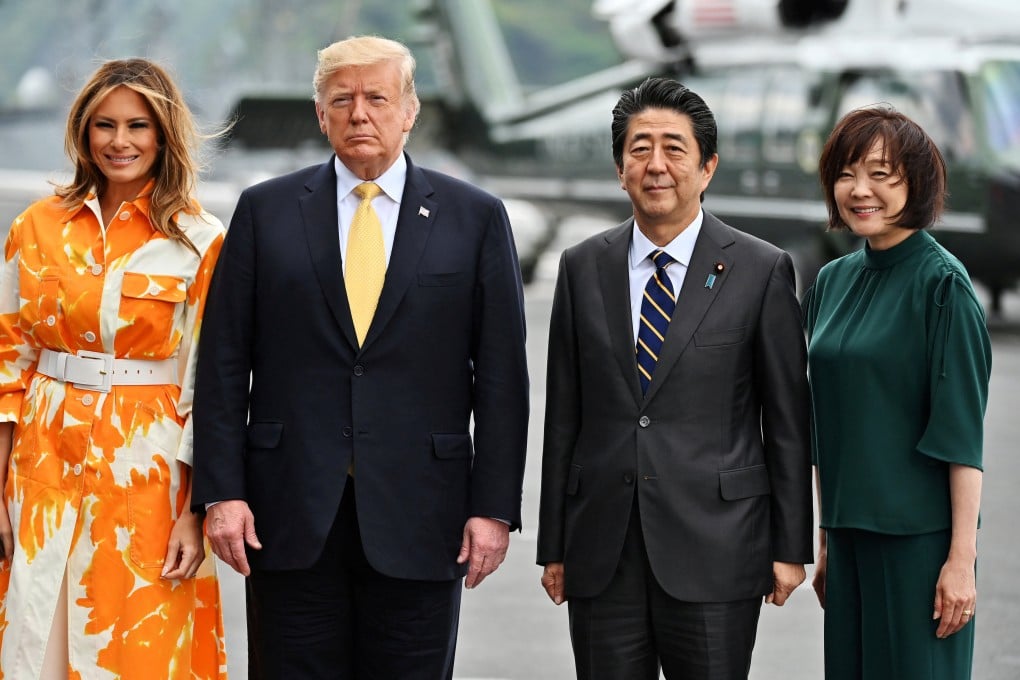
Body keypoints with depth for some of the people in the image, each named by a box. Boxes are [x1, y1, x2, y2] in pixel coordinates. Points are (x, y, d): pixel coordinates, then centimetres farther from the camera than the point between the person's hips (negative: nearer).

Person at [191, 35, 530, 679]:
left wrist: (495, 507, -4)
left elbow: (501, 376, 2)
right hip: (291, 514, 1)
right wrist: (221, 492, -3)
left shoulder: (476, 217, 5)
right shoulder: (265, 211, 7)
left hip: (418, 519, 0)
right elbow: (224, 365, 4)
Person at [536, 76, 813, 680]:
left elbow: (787, 421, 1)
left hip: (715, 546, -2)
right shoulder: (583, 268, 9)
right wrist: (554, 546, 7)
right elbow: (564, 417, 9)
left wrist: (791, 547, -1)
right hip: (603, 555, 3)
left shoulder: (762, 271, 0)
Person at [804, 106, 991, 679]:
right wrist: (826, 539, 13)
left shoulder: (941, 283, -10)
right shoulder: (833, 281, 9)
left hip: (919, 536, -6)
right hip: (851, 527, 6)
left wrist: (962, 557, -17)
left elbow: (963, 432, -13)